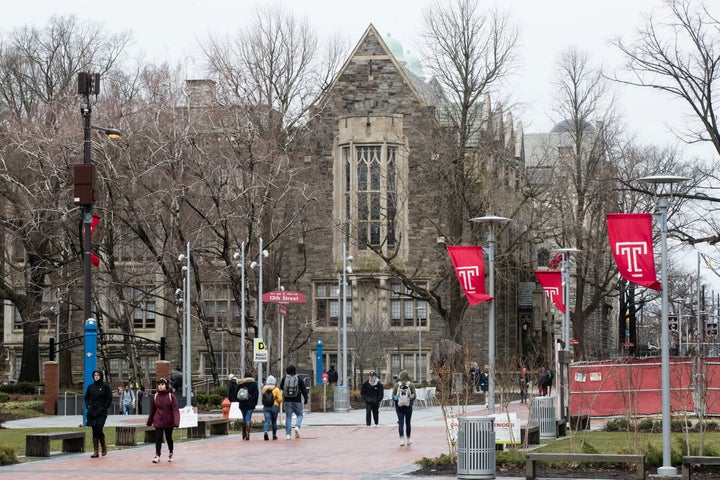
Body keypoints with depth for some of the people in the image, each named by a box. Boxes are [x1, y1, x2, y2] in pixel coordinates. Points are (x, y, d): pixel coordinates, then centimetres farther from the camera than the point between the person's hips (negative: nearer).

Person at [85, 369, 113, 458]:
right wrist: (88, 406, 5)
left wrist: (104, 408, -8)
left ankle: (104, 447, 11)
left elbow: (109, 399, -2)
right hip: (92, 413, 4)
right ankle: (95, 452, 4)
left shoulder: (105, 386, -2)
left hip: (102, 413, -4)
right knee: (94, 431, 3)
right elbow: (86, 398, 19)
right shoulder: (90, 386, 9)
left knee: (99, 430, -14)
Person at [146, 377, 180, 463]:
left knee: (169, 438, 13)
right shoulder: (155, 396, 0)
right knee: (158, 438, -10)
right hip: (158, 421, 1)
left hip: (169, 422, -1)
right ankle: (157, 456, -7)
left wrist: (176, 422, -23)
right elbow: (152, 410, 9)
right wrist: (149, 422, 15)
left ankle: (170, 454, 35)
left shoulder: (171, 396, -8)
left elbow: (175, 409, -12)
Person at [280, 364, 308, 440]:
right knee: (299, 415, 14)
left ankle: (287, 434, 2)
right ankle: (297, 426, -14)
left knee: (288, 417, 6)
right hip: (297, 401, -1)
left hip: (287, 401, 2)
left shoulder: (284, 378, -1)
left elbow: (281, 387, 12)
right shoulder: (299, 379, -4)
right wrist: (305, 400, 3)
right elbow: (304, 390, -2)